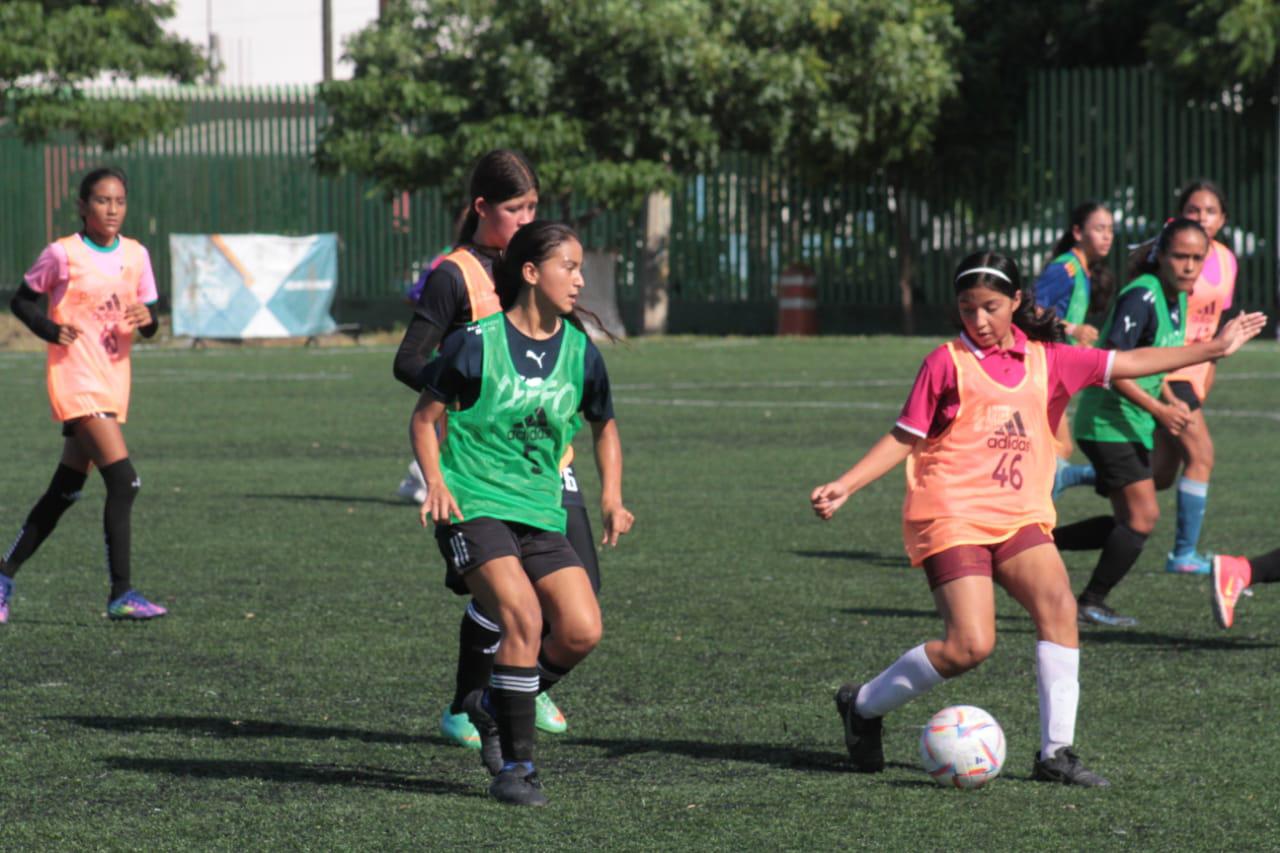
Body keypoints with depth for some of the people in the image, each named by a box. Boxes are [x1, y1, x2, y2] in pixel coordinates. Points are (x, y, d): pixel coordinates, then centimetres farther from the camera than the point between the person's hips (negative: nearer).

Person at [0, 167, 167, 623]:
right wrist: (52, 330, -14)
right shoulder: (63, 254, -7)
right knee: (124, 481, -18)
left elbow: (149, 321, 13)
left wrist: (148, 319, -10)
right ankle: (121, 594, -15)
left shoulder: (136, 255, 8)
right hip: (76, 380, -7)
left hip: (114, 382, 7)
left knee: (65, 490, 12)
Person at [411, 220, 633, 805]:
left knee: (582, 630, -12)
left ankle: (494, 706, 15)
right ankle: (515, 766, -13)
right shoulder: (476, 344, -7)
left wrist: (611, 498, 8)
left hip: (541, 514, 5)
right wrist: (436, 482, -13)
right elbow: (425, 418, 3)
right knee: (523, 615, -24)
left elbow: (604, 427, 22)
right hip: (473, 508, -5)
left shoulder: (580, 353, 5)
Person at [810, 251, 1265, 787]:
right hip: (951, 516, -5)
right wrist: (844, 486, -7)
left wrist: (1214, 348, 14)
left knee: (1058, 605, -19)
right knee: (970, 646, -16)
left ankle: (1056, 751, -12)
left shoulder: (1044, 361, 11)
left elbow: (1127, 364, 15)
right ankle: (863, 706, 6)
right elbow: (904, 439, 3)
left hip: (1018, 516, 5)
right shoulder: (947, 363, 0)